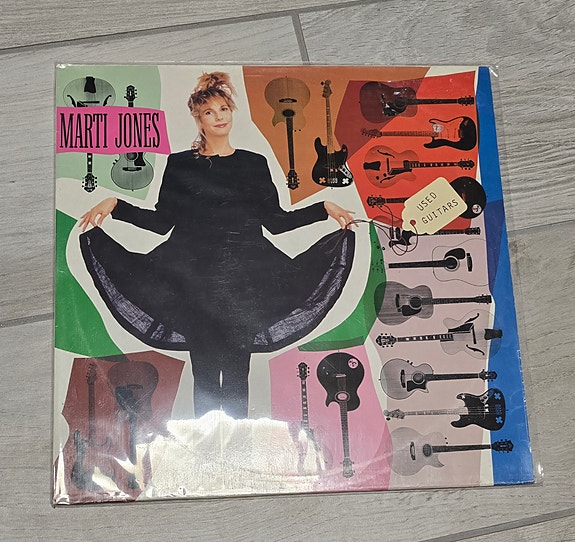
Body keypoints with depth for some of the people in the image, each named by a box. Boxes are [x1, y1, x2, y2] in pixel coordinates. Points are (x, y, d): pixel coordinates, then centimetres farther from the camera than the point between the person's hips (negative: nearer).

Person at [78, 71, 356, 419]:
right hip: (195, 280, 0)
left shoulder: (255, 164, 10)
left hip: (242, 282, 1)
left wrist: (324, 208, 1)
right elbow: (162, 221, 4)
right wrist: (115, 205, -6)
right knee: (203, 370, 3)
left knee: (237, 370, 3)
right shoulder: (179, 164, 8)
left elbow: (276, 220, 7)